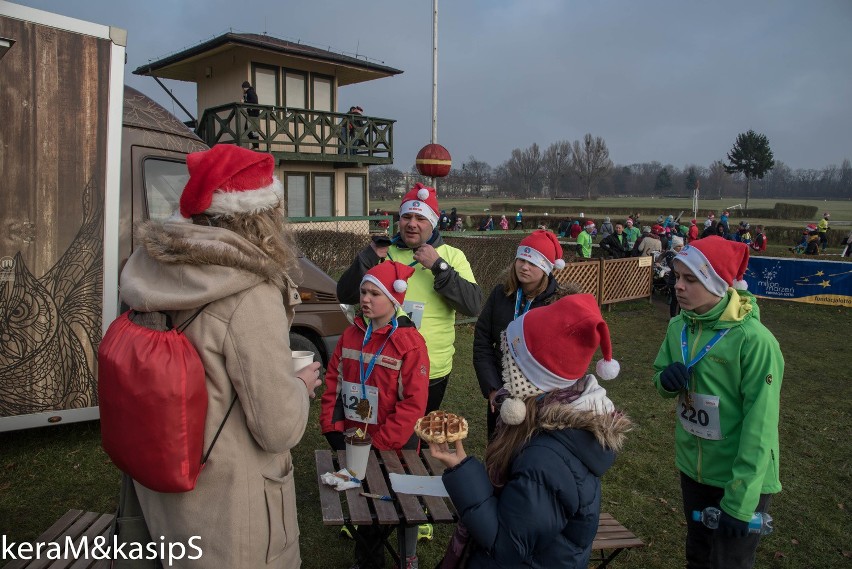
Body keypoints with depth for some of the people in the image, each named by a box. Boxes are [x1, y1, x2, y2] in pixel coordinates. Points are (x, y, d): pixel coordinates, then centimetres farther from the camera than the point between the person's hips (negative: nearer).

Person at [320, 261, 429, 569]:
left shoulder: (409, 342, -16)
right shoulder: (351, 335, 2)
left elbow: (414, 402, -18)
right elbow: (333, 381, 5)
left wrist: (382, 443, -19)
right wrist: (332, 428, -3)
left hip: (393, 447, -5)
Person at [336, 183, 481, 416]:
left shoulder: (451, 256, -1)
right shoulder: (384, 252, 3)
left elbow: (473, 306, -14)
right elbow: (346, 296, -2)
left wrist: (438, 266, -21)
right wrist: (369, 256, -14)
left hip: (432, 373, -1)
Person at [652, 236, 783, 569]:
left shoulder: (754, 341, -25)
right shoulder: (679, 327, -6)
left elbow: (760, 425, -23)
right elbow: (661, 377, 7)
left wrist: (741, 498, -21)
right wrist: (667, 380, -17)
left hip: (741, 480, -5)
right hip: (693, 467, 6)